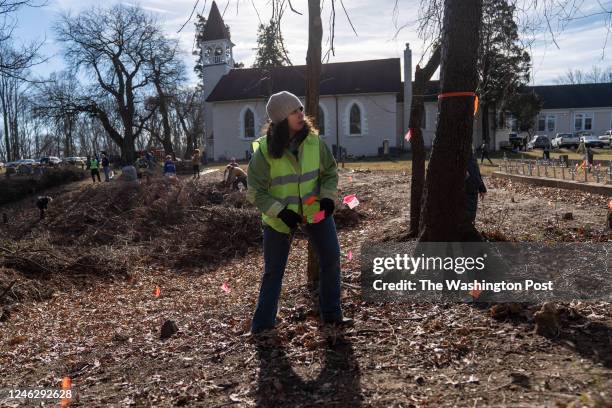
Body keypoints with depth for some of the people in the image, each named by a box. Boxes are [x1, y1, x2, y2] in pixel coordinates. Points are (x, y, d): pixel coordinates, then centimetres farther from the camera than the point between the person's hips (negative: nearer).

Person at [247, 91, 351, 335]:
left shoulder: (313, 141, -8)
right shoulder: (264, 151, -18)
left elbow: (330, 172, 4)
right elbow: (255, 192, -13)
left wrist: (328, 197, -13)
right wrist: (280, 211, -23)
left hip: (315, 211, 3)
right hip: (279, 217, -3)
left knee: (331, 260, 3)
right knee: (273, 271, 5)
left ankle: (331, 315, 21)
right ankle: (262, 324, 21)